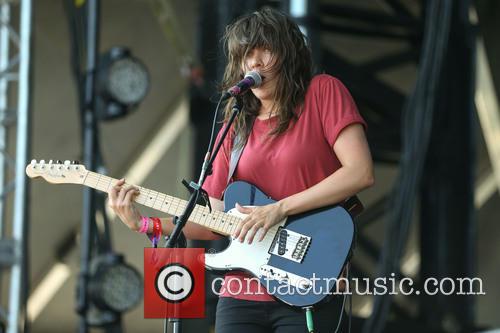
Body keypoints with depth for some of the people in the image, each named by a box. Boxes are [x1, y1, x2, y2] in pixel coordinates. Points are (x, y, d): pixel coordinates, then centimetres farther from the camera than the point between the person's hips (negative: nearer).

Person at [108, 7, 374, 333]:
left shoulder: (322, 92, 0)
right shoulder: (237, 127, 12)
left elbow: (361, 172, -11)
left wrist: (280, 208, -14)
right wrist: (143, 224, -1)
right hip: (241, 295, 4)